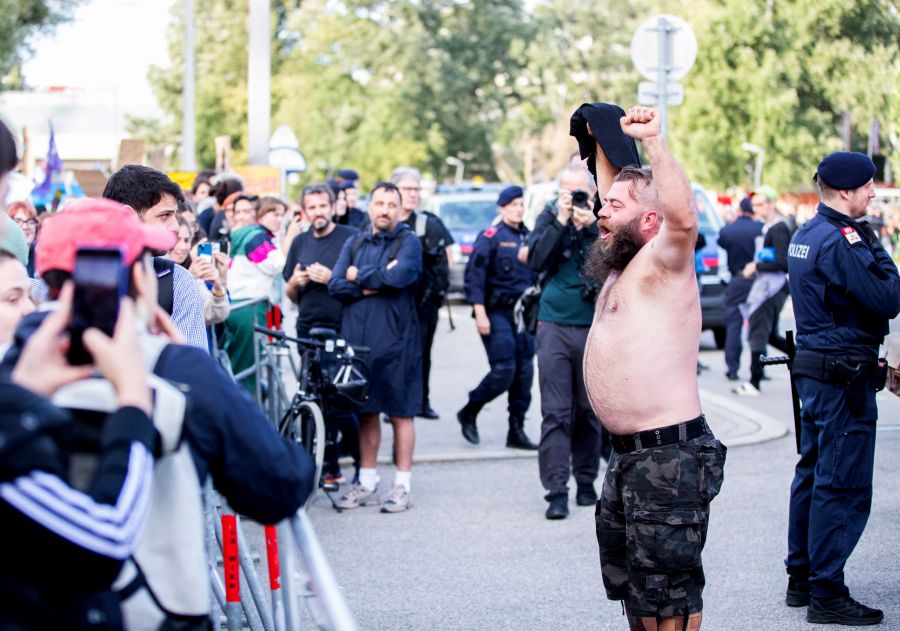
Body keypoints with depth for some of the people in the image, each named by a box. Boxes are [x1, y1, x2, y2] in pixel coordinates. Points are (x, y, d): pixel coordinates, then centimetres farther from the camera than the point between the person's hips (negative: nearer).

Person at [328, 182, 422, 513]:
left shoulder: (408, 242, 0)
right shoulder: (354, 244, 14)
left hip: (396, 340, -4)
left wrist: (358, 276, -4)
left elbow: (397, 277, -18)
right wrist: (375, 285, -11)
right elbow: (336, 285, 2)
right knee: (366, 412, 10)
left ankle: (403, 485, 7)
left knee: (400, 413, 1)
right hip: (357, 338, 4)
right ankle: (366, 483, 18)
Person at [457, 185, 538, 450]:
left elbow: (537, 276, 19)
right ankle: (469, 413, 9)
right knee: (504, 370, -13)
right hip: (497, 312, -6)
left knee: (524, 372, 2)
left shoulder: (529, 238, 14)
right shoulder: (490, 237, -5)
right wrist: (480, 314, -16)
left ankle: (516, 431, 9)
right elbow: (474, 276, -10)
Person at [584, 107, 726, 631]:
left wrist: (654, 140, -34)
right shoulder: (623, 266, 15)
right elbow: (615, 203, 35)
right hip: (629, 453, 10)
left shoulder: (662, 263, -12)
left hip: (670, 456, -10)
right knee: (628, 580, 20)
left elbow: (683, 217, -35)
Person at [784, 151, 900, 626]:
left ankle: (801, 578, 25)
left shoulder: (805, 236, 12)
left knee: (813, 474, 16)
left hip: (813, 368, 10)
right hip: (844, 377, -10)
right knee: (843, 486, -5)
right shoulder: (840, 241, -19)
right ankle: (827, 595, -2)